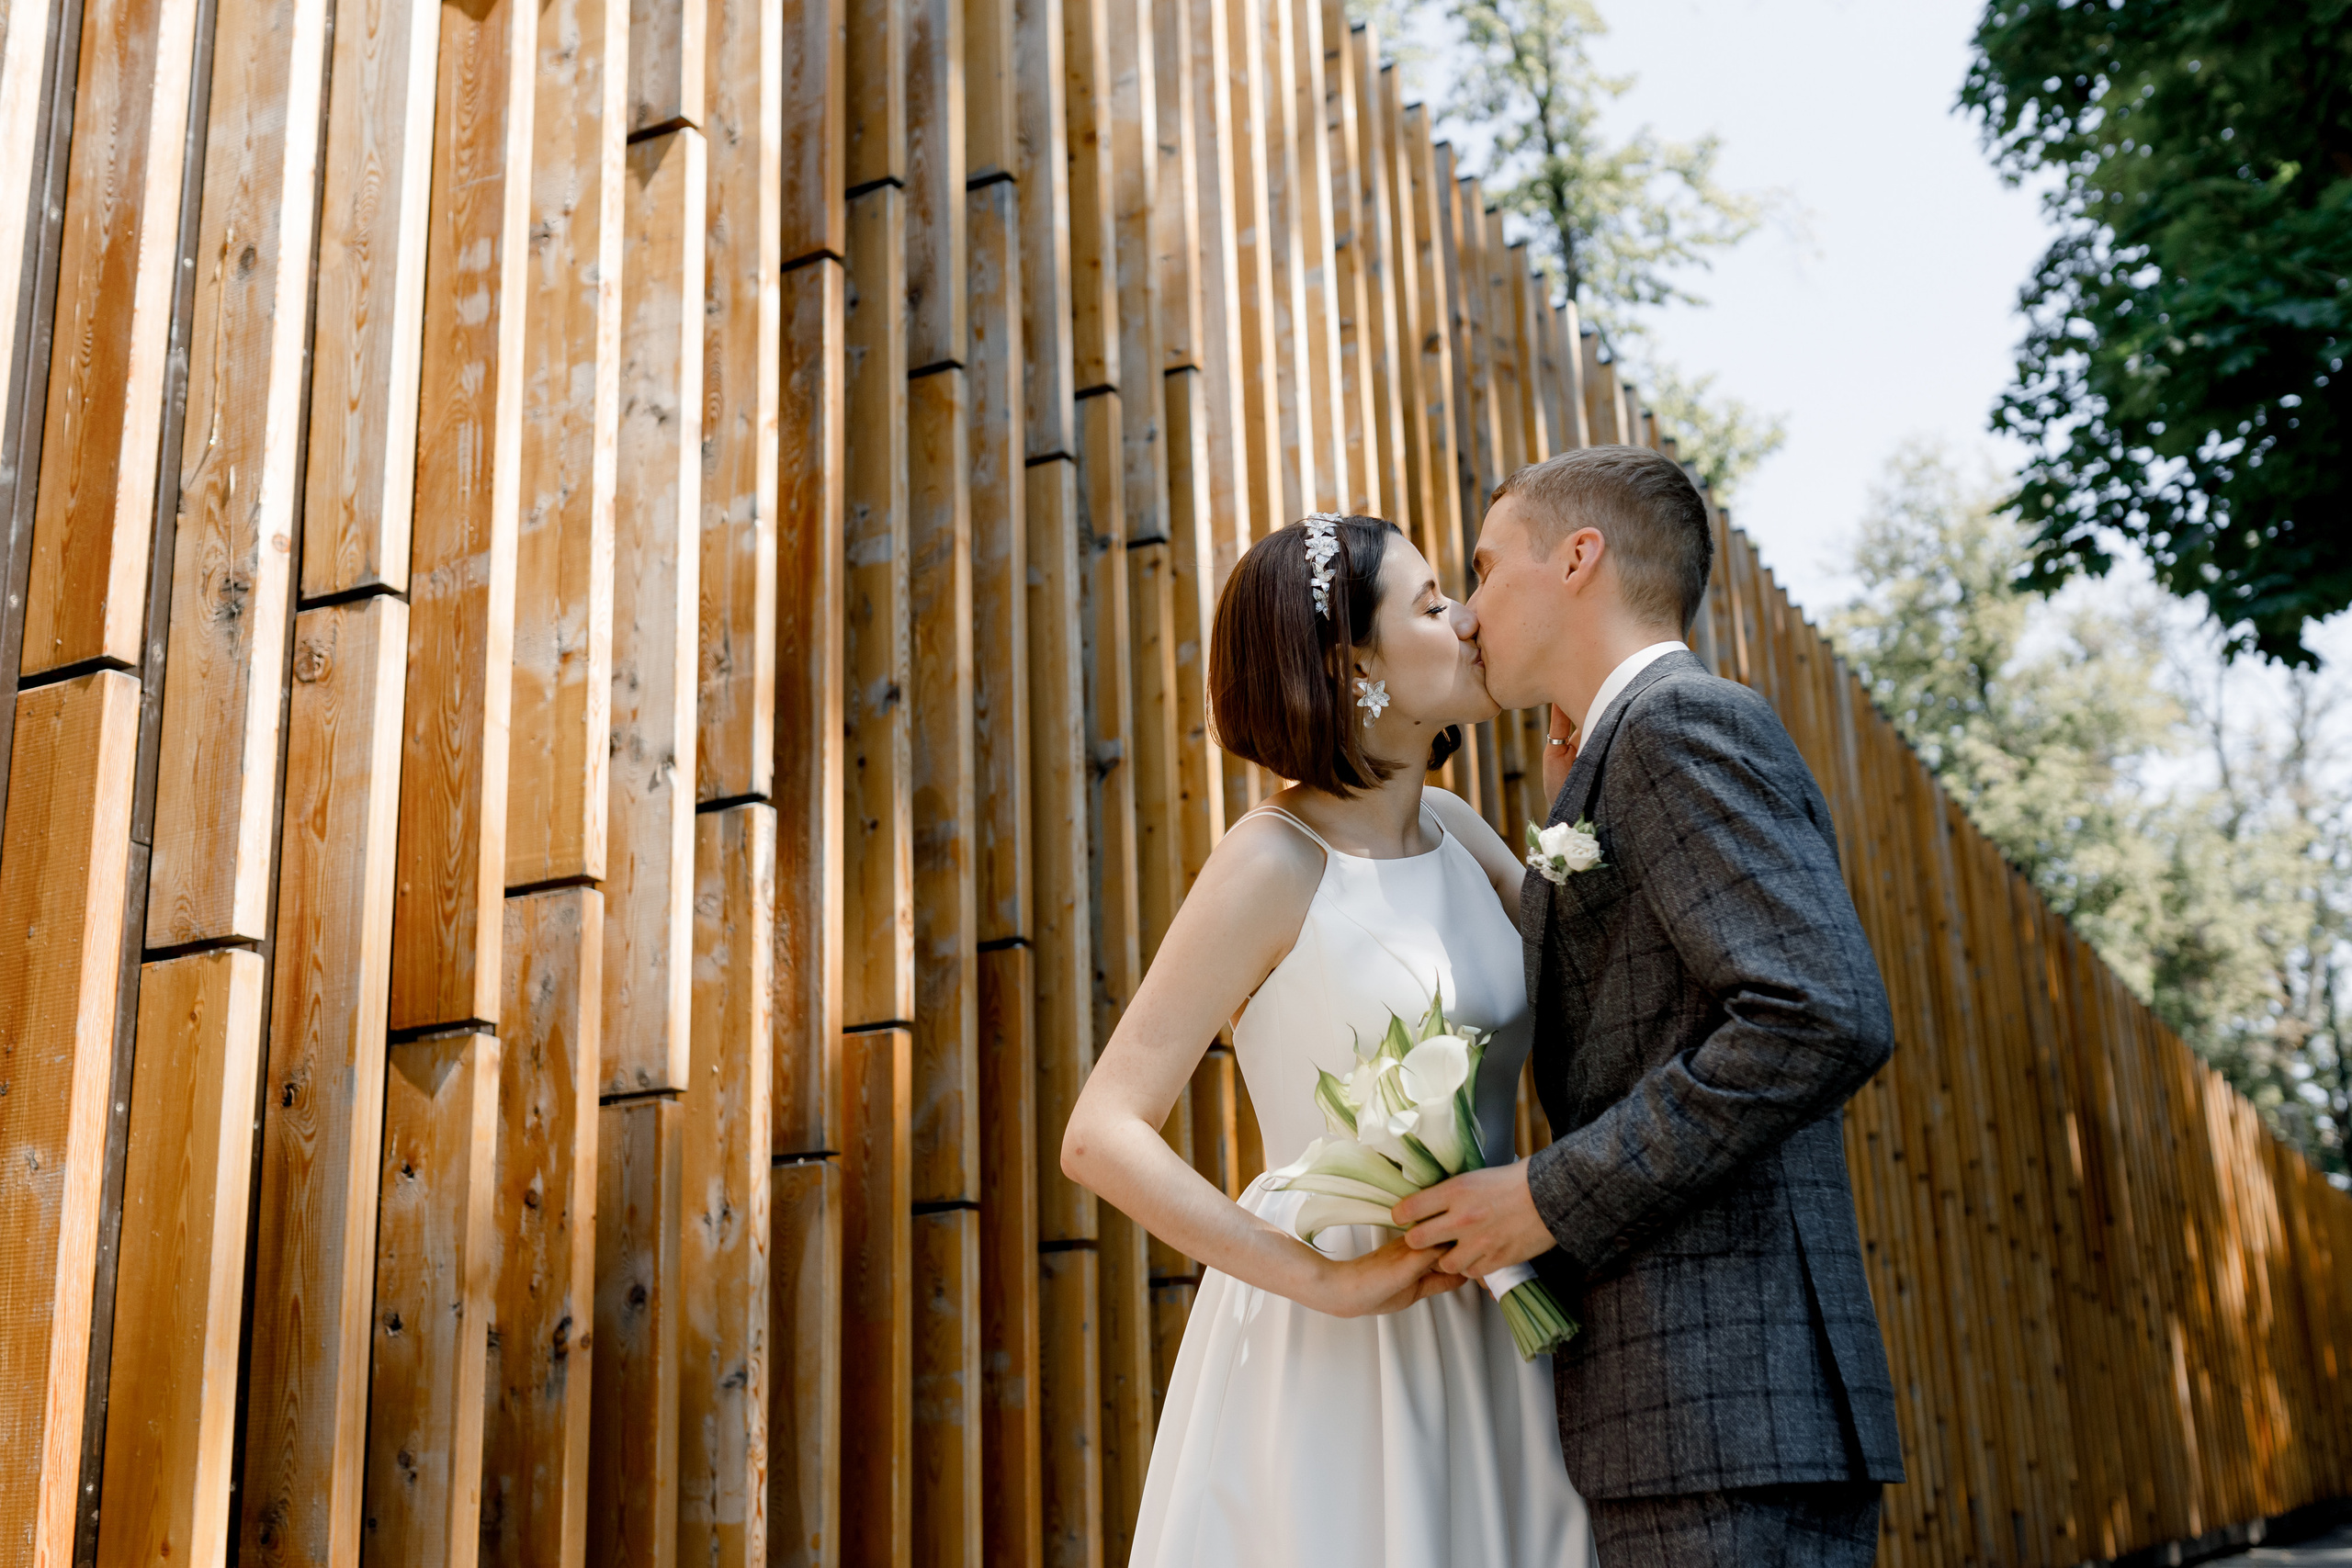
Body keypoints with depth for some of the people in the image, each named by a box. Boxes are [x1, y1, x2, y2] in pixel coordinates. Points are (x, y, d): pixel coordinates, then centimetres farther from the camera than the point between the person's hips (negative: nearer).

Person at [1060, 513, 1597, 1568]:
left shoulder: (1449, 829, 4)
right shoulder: (1275, 863, -15)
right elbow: (1101, 1137, -19)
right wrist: (1331, 1282, -20)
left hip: (1479, 1340, 6)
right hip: (1331, 1355, -6)